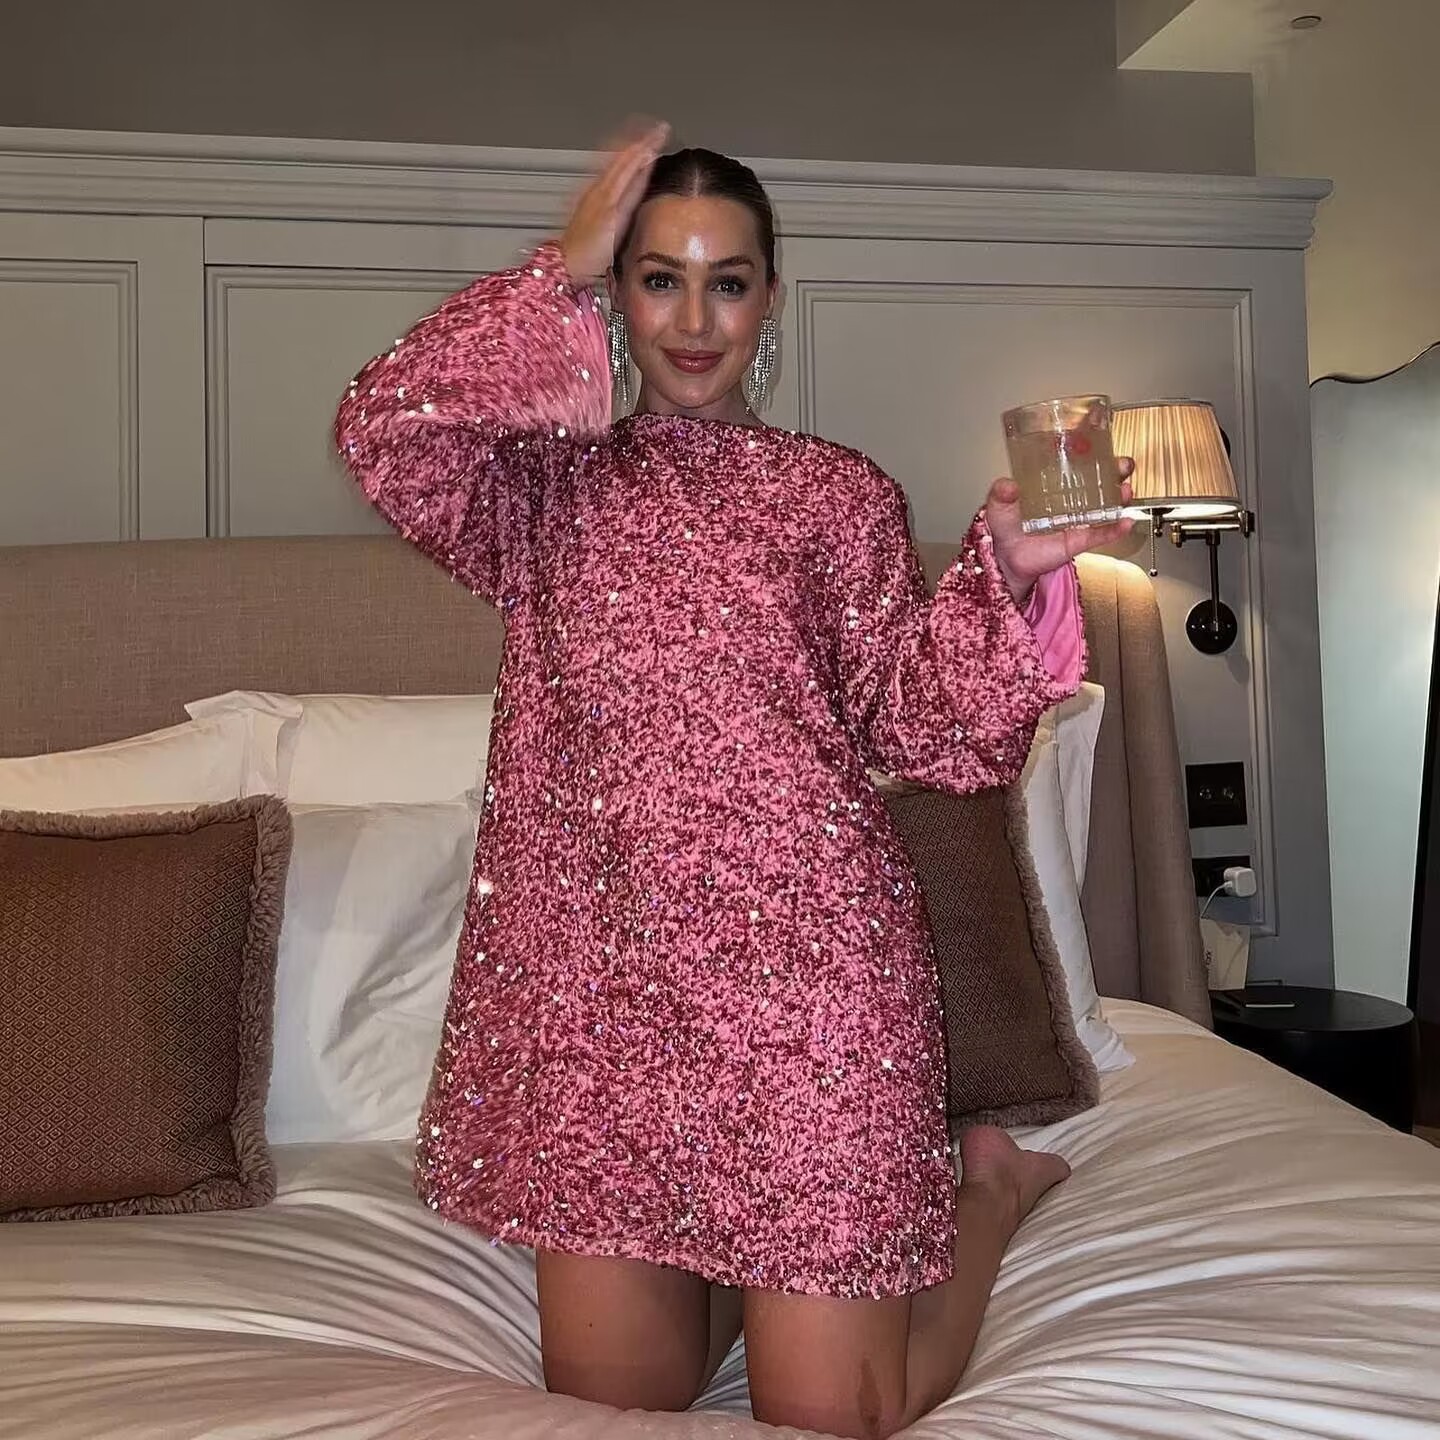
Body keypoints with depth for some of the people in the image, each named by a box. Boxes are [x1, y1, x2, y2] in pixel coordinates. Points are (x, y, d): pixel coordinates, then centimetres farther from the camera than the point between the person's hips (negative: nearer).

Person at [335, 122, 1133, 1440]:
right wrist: (558, 275, -6)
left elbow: (916, 726, 2)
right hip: (593, 965, 2)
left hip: (799, 954, -2)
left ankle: (985, 1183, 29)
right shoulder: (550, 485, 10)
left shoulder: (839, 493, 8)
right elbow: (384, 433, -10)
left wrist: (1009, 575, -14)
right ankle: (739, 1258, 38)